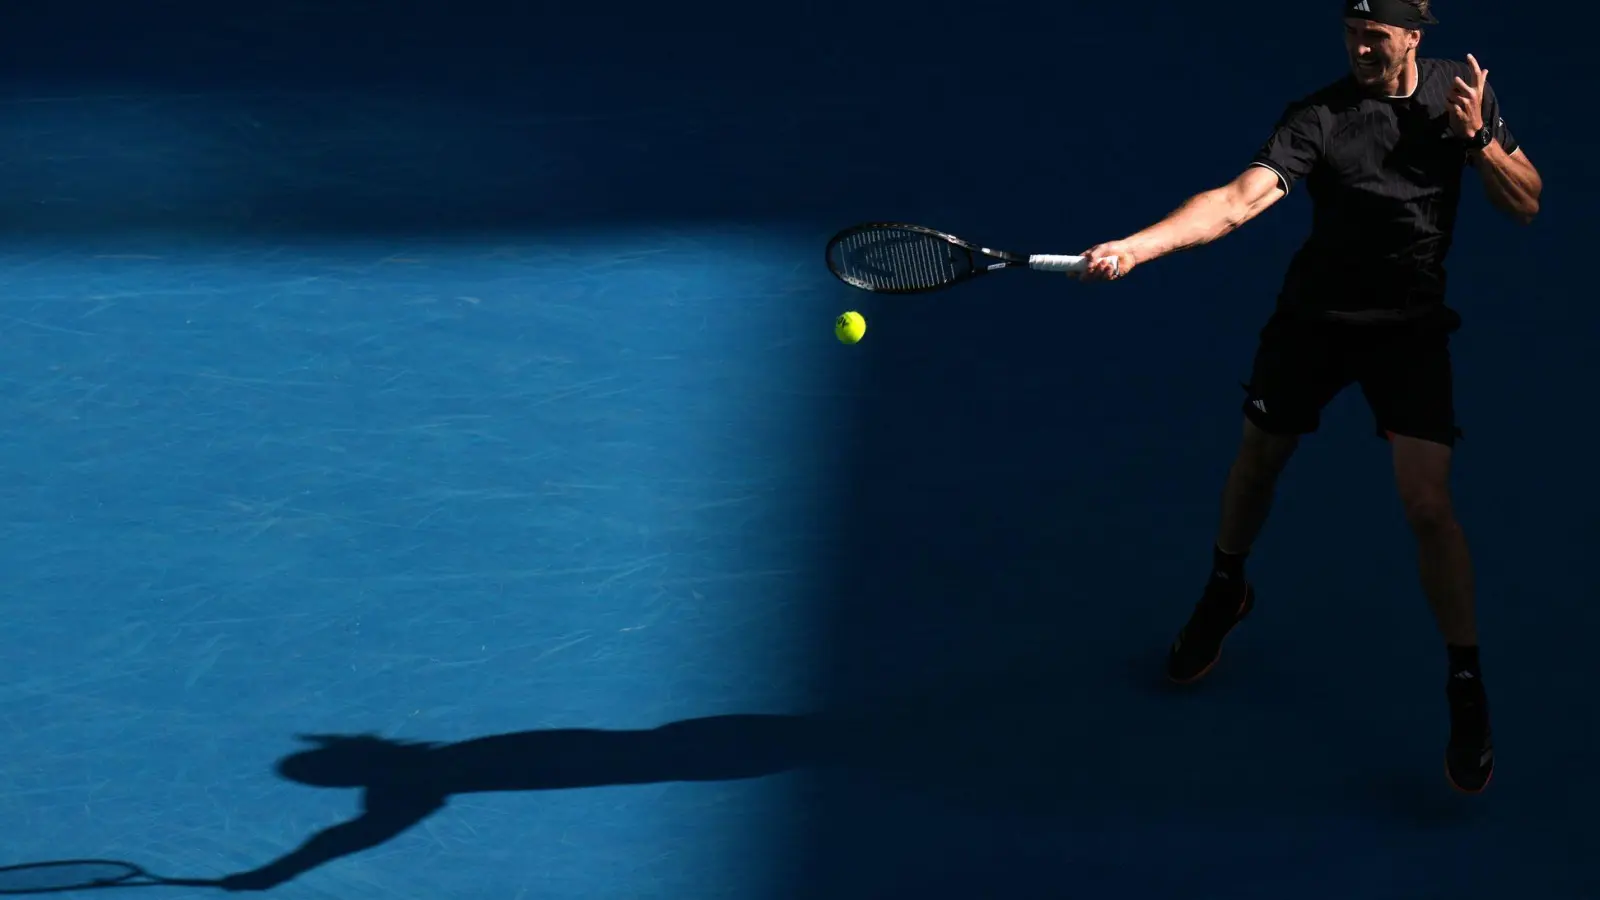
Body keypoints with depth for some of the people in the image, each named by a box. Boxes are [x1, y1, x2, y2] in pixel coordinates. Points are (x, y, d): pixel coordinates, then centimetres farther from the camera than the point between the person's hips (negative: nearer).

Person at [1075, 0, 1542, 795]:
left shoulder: (1463, 91, -8)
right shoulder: (1318, 118, -18)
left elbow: (1527, 205, -3)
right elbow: (1239, 200, -32)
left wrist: (1477, 139, -22)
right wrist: (1135, 246, -47)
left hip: (1410, 324, 0)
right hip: (1312, 314, 0)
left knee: (1427, 504, -11)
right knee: (1257, 460, 14)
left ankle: (1466, 690, 3)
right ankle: (1226, 593, 47)